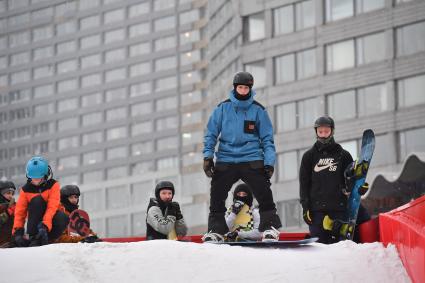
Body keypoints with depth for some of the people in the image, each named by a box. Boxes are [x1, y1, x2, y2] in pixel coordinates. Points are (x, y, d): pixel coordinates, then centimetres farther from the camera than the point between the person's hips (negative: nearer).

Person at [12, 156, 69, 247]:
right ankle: (33, 238, -31)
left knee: (63, 218, -35)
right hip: (35, 221, 1)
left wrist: (45, 226, -37)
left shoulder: (53, 185, -10)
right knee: (37, 200, -29)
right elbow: (20, 211, -7)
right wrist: (17, 231, -22)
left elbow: (52, 207, -22)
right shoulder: (26, 189, -3)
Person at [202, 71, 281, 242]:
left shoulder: (258, 110, 4)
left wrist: (269, 162, -4)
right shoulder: (222, 108, 4)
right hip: (225, 161, 1)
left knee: (264, 195, -11)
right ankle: (216, 230, 10)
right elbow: (211, 134, 8)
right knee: (216, 196, -1)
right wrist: (208, 156, -3)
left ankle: (269, 228, -3)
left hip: (252, 160, -1)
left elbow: (267, 138, 5)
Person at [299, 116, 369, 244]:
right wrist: (305, 206, -1)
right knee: (319, 243, -7)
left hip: (339, 208, 0)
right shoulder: (309, 156, 12)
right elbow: (304, 183, 9)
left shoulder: (343, 155, 12)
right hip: (317, 208, 0)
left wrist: (359, 187, -10)